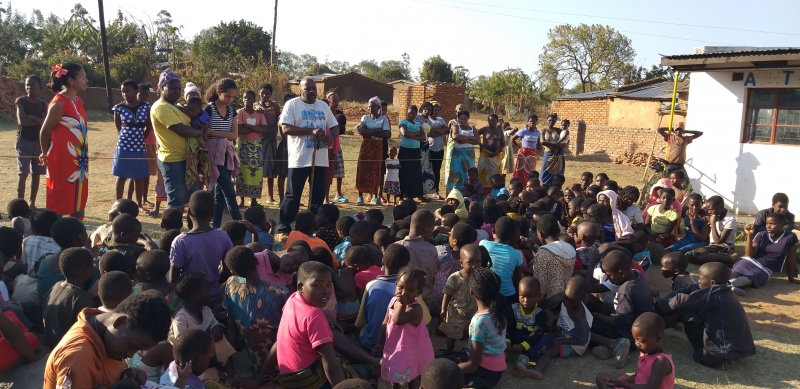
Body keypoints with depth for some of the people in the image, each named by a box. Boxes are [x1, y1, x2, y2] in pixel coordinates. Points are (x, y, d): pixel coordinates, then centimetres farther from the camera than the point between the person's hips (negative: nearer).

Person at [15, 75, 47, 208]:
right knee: (23, 174, -9)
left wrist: (33, 117, -14)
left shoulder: (43, 104, 8)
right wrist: (40, 121, -10)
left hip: (39, 142, 4)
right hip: (24, 142, -4)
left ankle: (32, 203, 16)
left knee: (36, 174, 7)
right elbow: (22, 121, -17)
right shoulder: (20, 101, -4)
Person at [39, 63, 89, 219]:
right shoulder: (59, 103, -15)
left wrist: (83, 157, 12)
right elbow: (45, 132, -9)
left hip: (79, 160, 8)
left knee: (78, 201, 13)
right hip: (62, 160, -8)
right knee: (59, 201, 1)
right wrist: (45, 155, 5)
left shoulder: (78, 101, 10)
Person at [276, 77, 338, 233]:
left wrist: (332, 135, -8)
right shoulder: (292, 104, -4)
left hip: (320, 159, 5)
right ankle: (284, 228, 11)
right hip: (299, 159, -5)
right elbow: (286, 128, -14)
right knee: (293, 195, 1)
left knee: (318, 194, 10)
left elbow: (335, 126, 17)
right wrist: (312, 131, -22)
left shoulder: (323, 106, 13)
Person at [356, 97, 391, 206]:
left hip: (377, 147, -1)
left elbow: (387, 134, -13)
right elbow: (362, 131, -11)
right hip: (365, 146, 1)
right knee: (363, 170, -2)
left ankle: (375, 196, 9)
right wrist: (377, 130, -14)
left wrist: (370, 133, -11)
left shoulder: (383, 119, 0)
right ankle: (360, 196, 1)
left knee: (376, 170, 1)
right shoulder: (365, 117, 5)